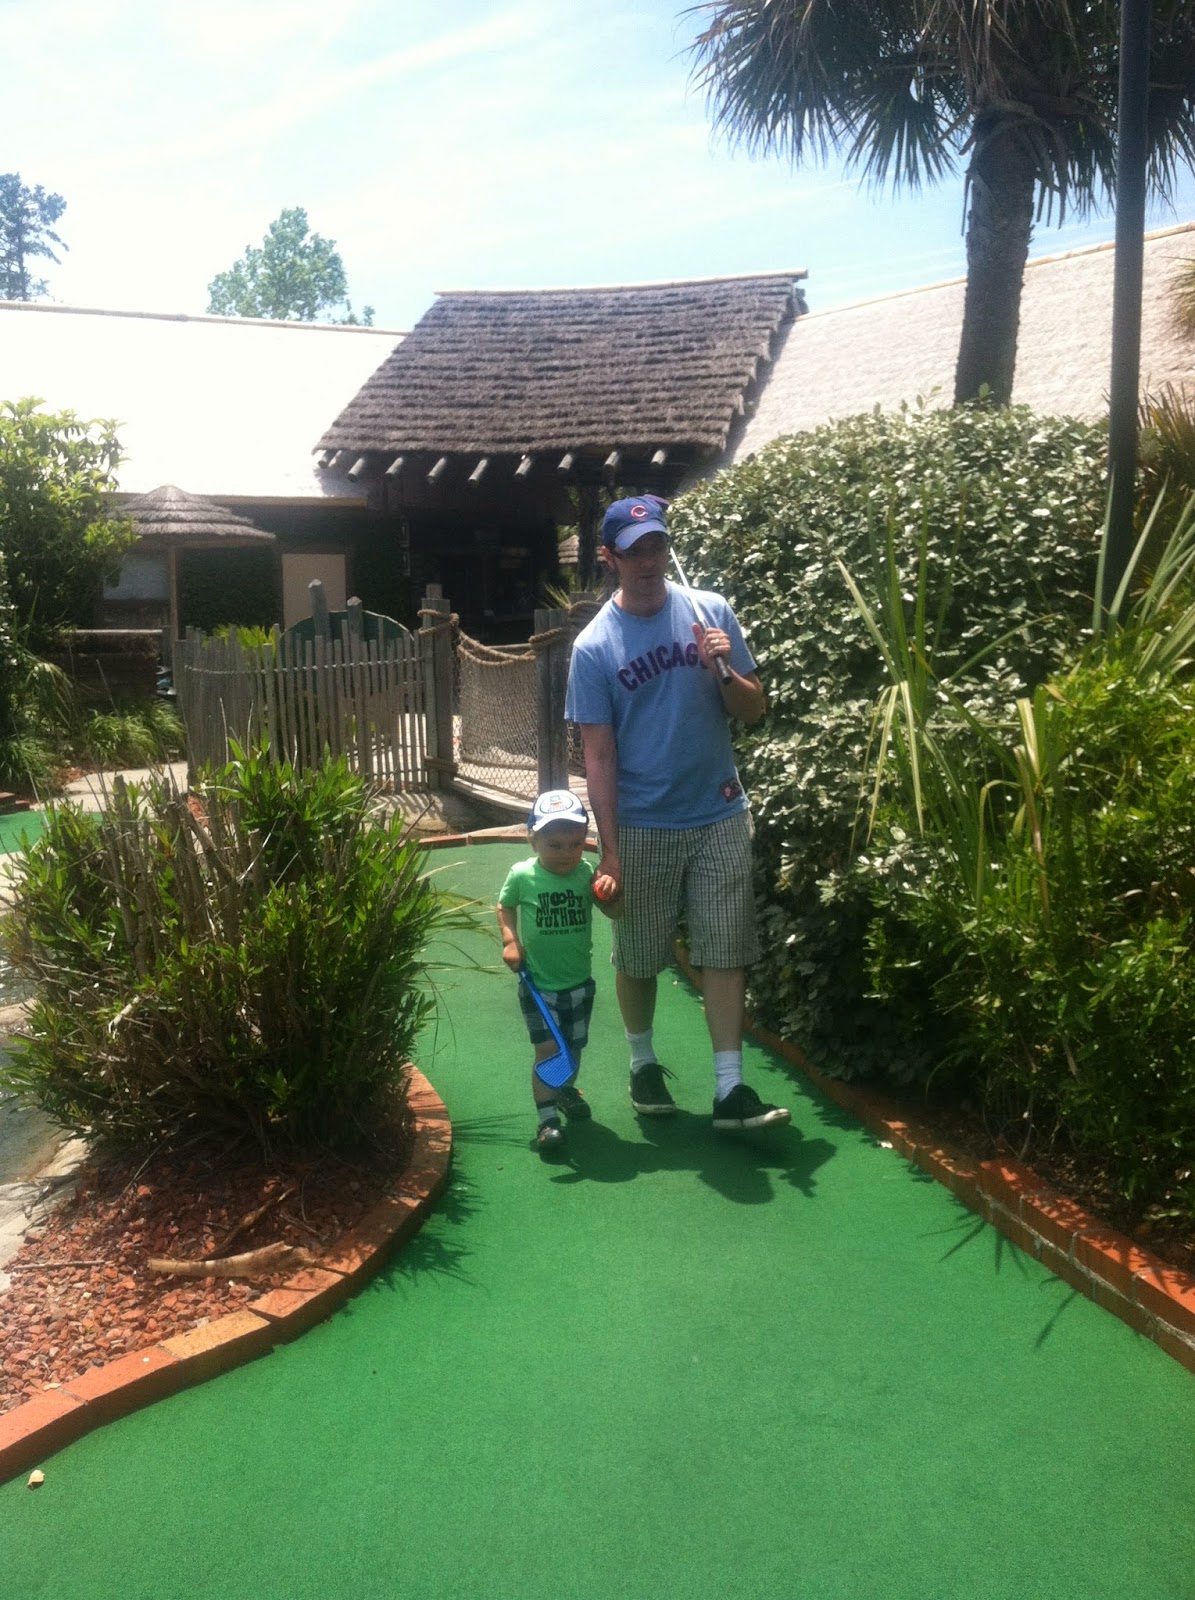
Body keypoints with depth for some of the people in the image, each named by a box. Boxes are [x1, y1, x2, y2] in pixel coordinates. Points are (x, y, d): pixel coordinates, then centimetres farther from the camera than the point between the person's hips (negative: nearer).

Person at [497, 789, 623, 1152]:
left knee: (574, 1045, 20)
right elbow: (505, 907, 4)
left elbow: (615, 912, -5)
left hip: (579, 982, 3)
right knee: (547, 1048, -11)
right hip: (538, 983, -3)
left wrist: (610, 893, -26)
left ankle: (567, 1089, 47)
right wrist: (510, 941, -10)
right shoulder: (522, 875, -14)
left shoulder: (587, 874, -10)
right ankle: (547, 1119, -2)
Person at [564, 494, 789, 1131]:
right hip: (642, 827, -1)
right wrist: (609, 850, -10)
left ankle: (729, 1089, 9)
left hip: (720, 817, 2)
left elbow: (753, 712, 4)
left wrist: (726, 670, -17)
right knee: (637, 957, 11)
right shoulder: (594, 647, -7)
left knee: (724, 952, 2)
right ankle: (643, 1063, 33)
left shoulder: (711, 611, 0)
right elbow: (598, 755, -6)